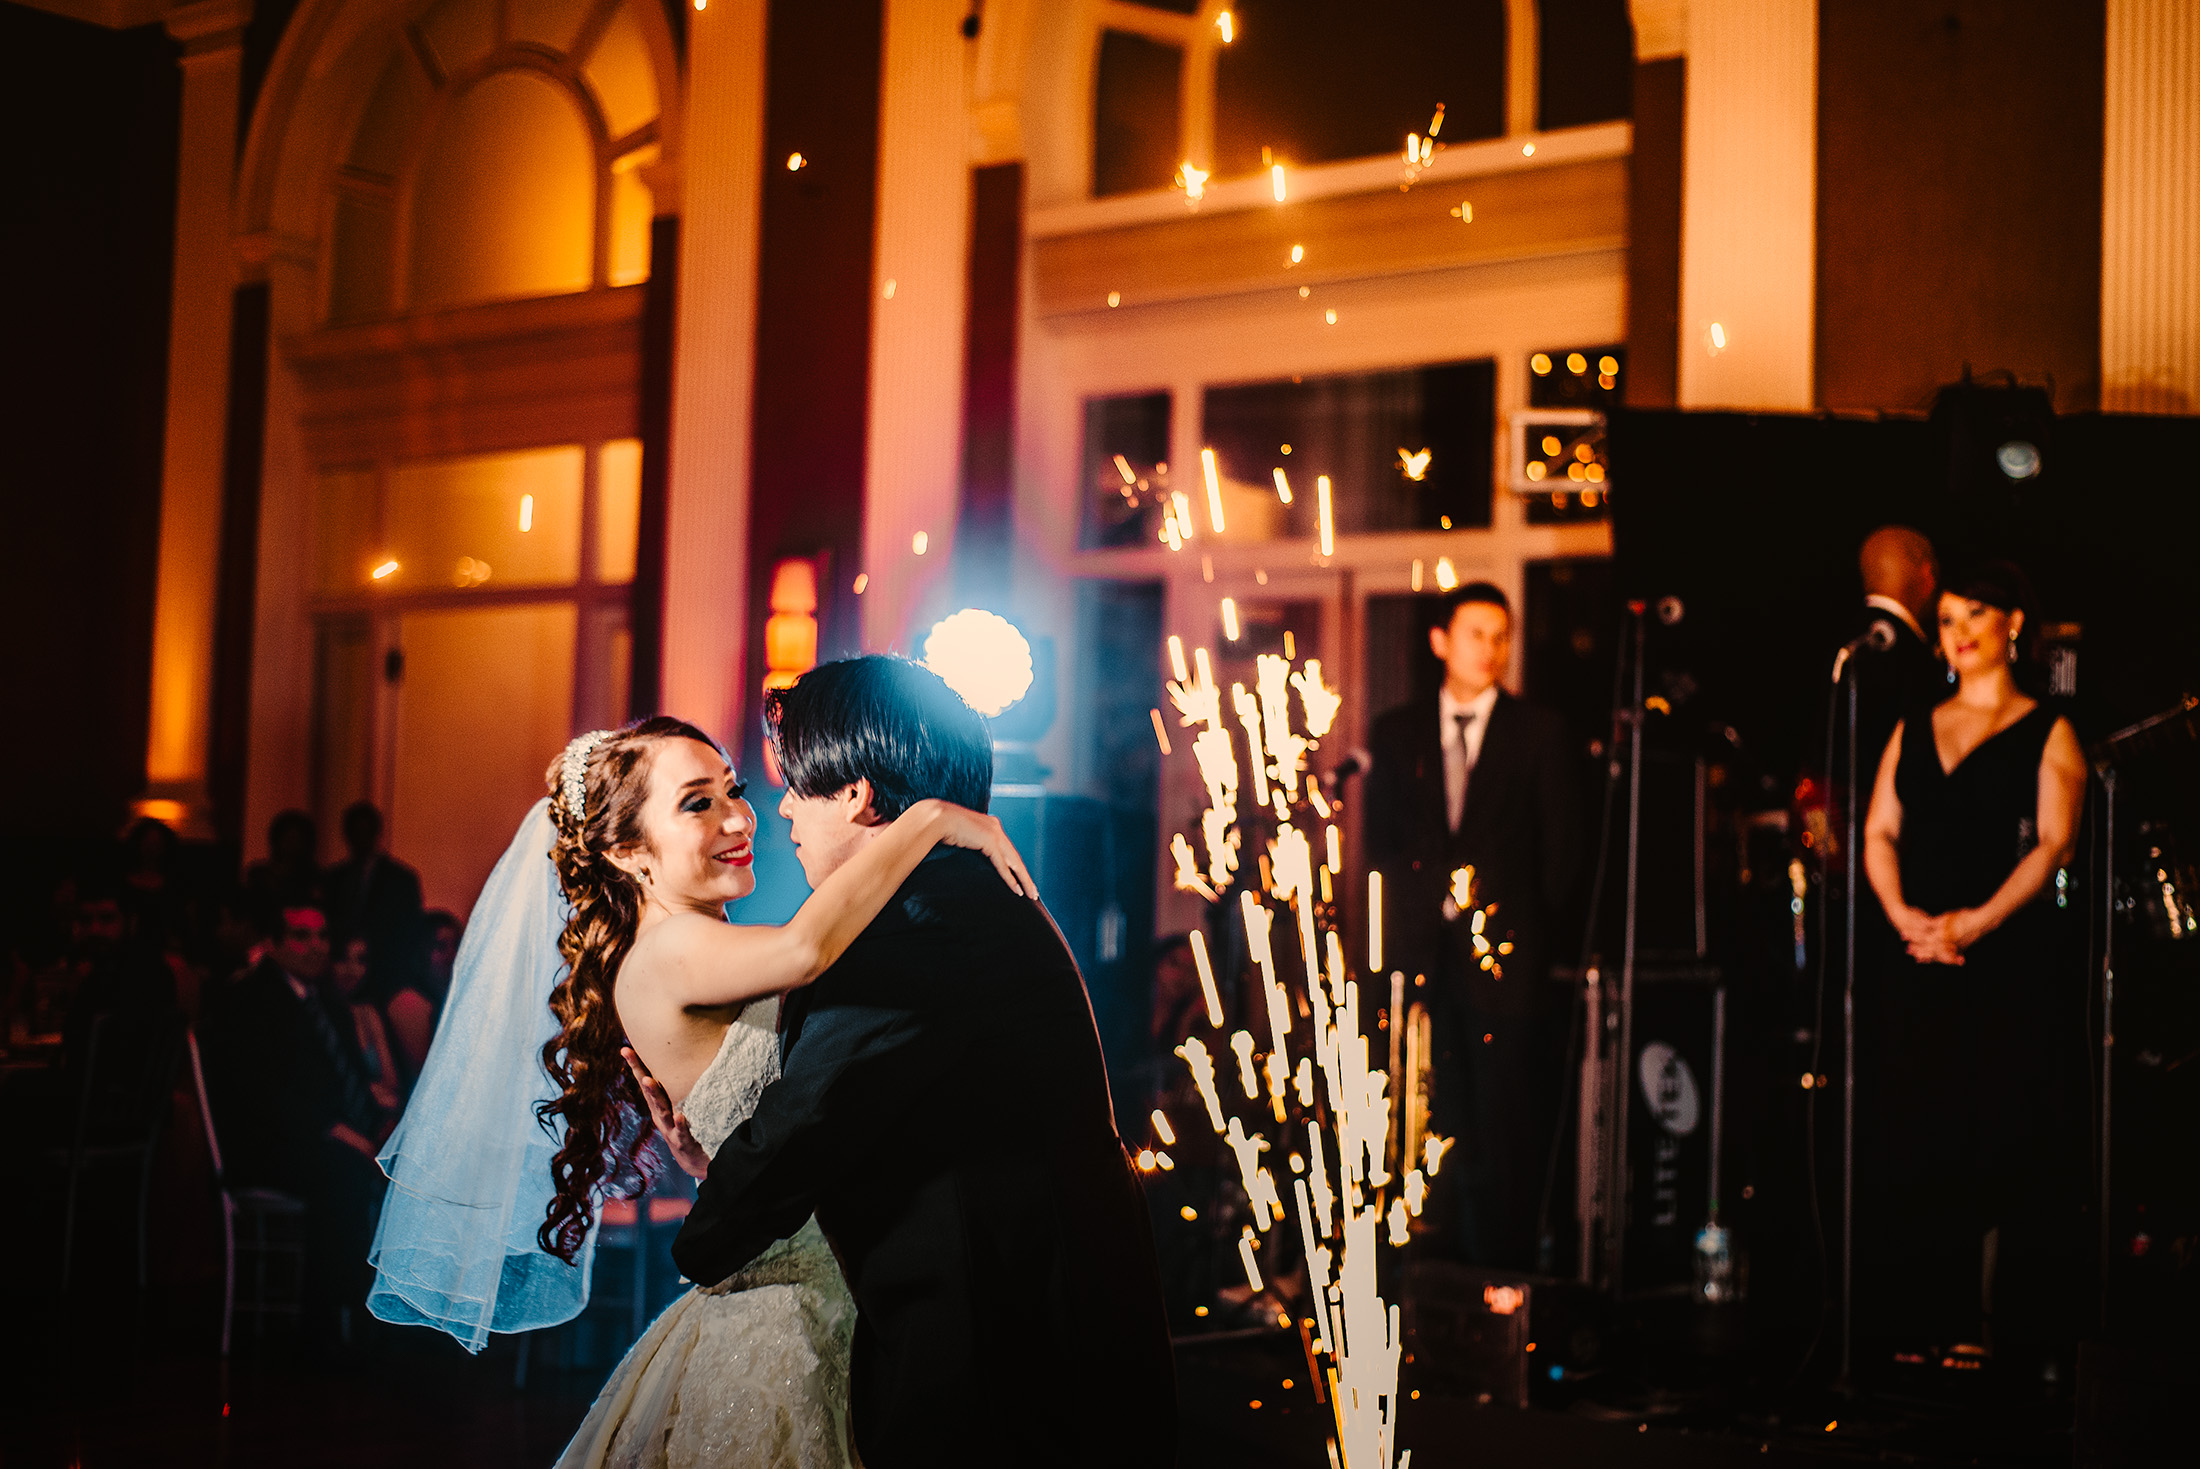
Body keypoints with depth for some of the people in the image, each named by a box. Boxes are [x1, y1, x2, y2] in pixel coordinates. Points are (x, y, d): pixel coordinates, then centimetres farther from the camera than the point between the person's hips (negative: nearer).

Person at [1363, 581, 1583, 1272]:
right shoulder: (1395, 733, 14)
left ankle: (1508, 1272, 0)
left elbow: (1561, 849, 5)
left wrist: (1541, 945, -1)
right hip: (1429, 956, 2)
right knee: (1448, 1124, 0)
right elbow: (1381, 845, 14)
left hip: (1510, 956, -2)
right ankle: (1459, 1267, 4)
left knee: (1509, 1128, -5)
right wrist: (1438, 895, 2)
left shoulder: (1540, 731, 8)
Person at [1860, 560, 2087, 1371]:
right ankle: (1932, 1325, 8)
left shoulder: (2047, 733, 4)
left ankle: (2022, 1328, 0)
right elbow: (1879, 833, 11)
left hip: (2014, 959, -4)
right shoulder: (1914, 730, 17)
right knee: (1924, 1147, 2)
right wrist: (1905, 916, -7)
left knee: (2014, 1145, -5)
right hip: (1923, 969, 4)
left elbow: (2054, 842, -6)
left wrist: (1976, 921, -17)